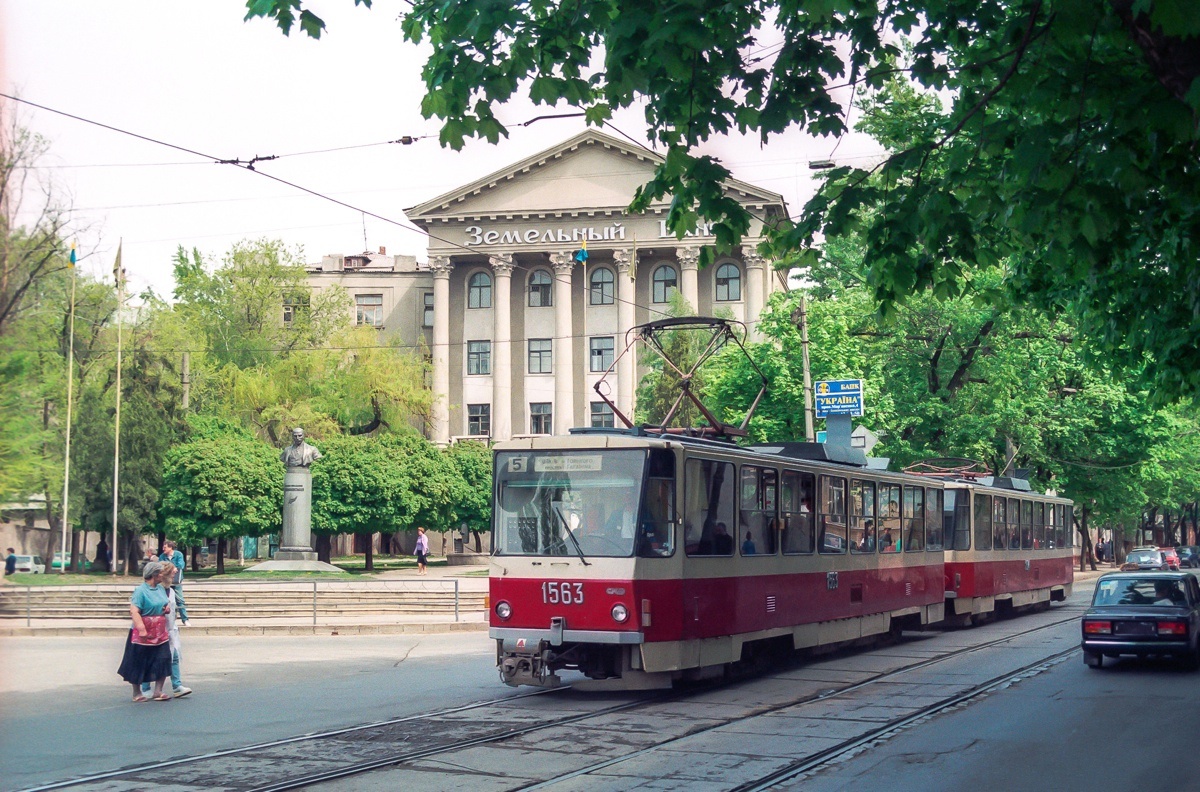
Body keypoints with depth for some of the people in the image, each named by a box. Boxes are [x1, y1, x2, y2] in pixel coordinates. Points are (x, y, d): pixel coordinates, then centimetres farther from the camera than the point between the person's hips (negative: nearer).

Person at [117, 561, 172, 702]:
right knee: (139, 664, 5)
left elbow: (167, 602, 29)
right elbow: (134, 611, -21)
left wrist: (168, 606, 4)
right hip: (144, 634, -7)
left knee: (163, 661, -1)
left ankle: (158, 692, 6)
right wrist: (141, 629, -30)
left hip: (160, 633, 7)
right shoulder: (141, 590, -13)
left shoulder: (161, 589, 11)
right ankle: (137, 694, 15)